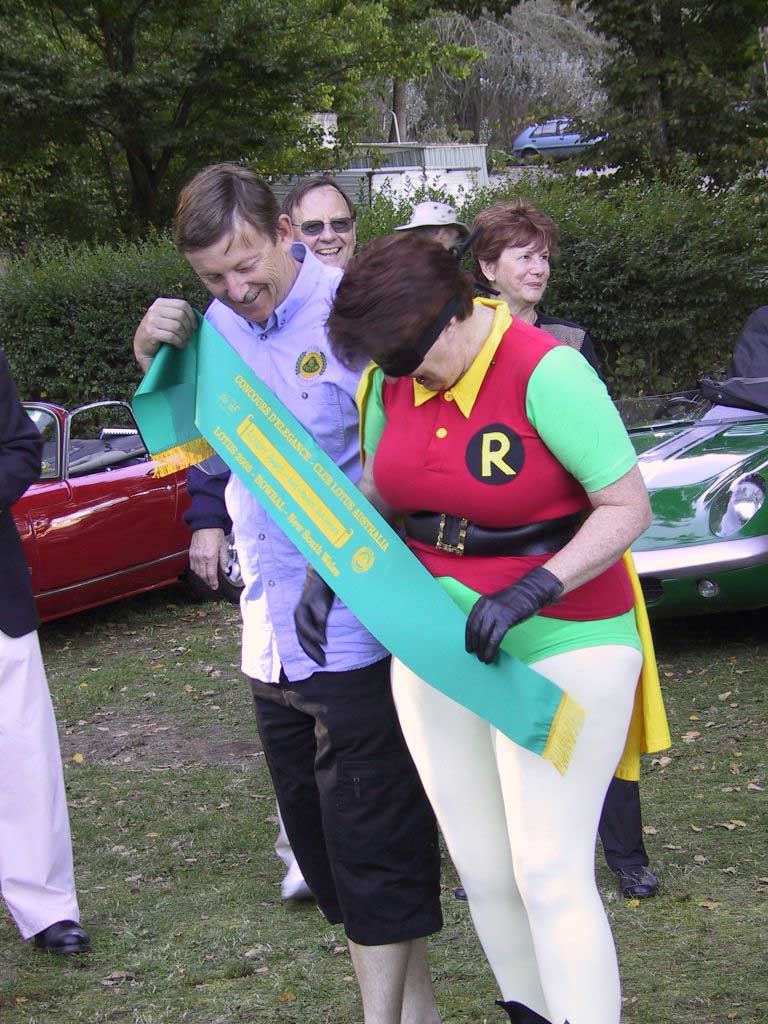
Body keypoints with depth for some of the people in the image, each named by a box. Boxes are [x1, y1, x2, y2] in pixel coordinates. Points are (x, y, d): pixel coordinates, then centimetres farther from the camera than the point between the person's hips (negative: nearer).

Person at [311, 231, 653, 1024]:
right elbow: (377, 494, 18)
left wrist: (530, 593, -28)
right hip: (436, 649, 7)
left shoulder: (545, 374, -19)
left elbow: (629, 508, -18)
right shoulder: (394, 381, 1)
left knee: (551, 875, -7)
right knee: (483, 872, 12)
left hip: (560, 650, -6)